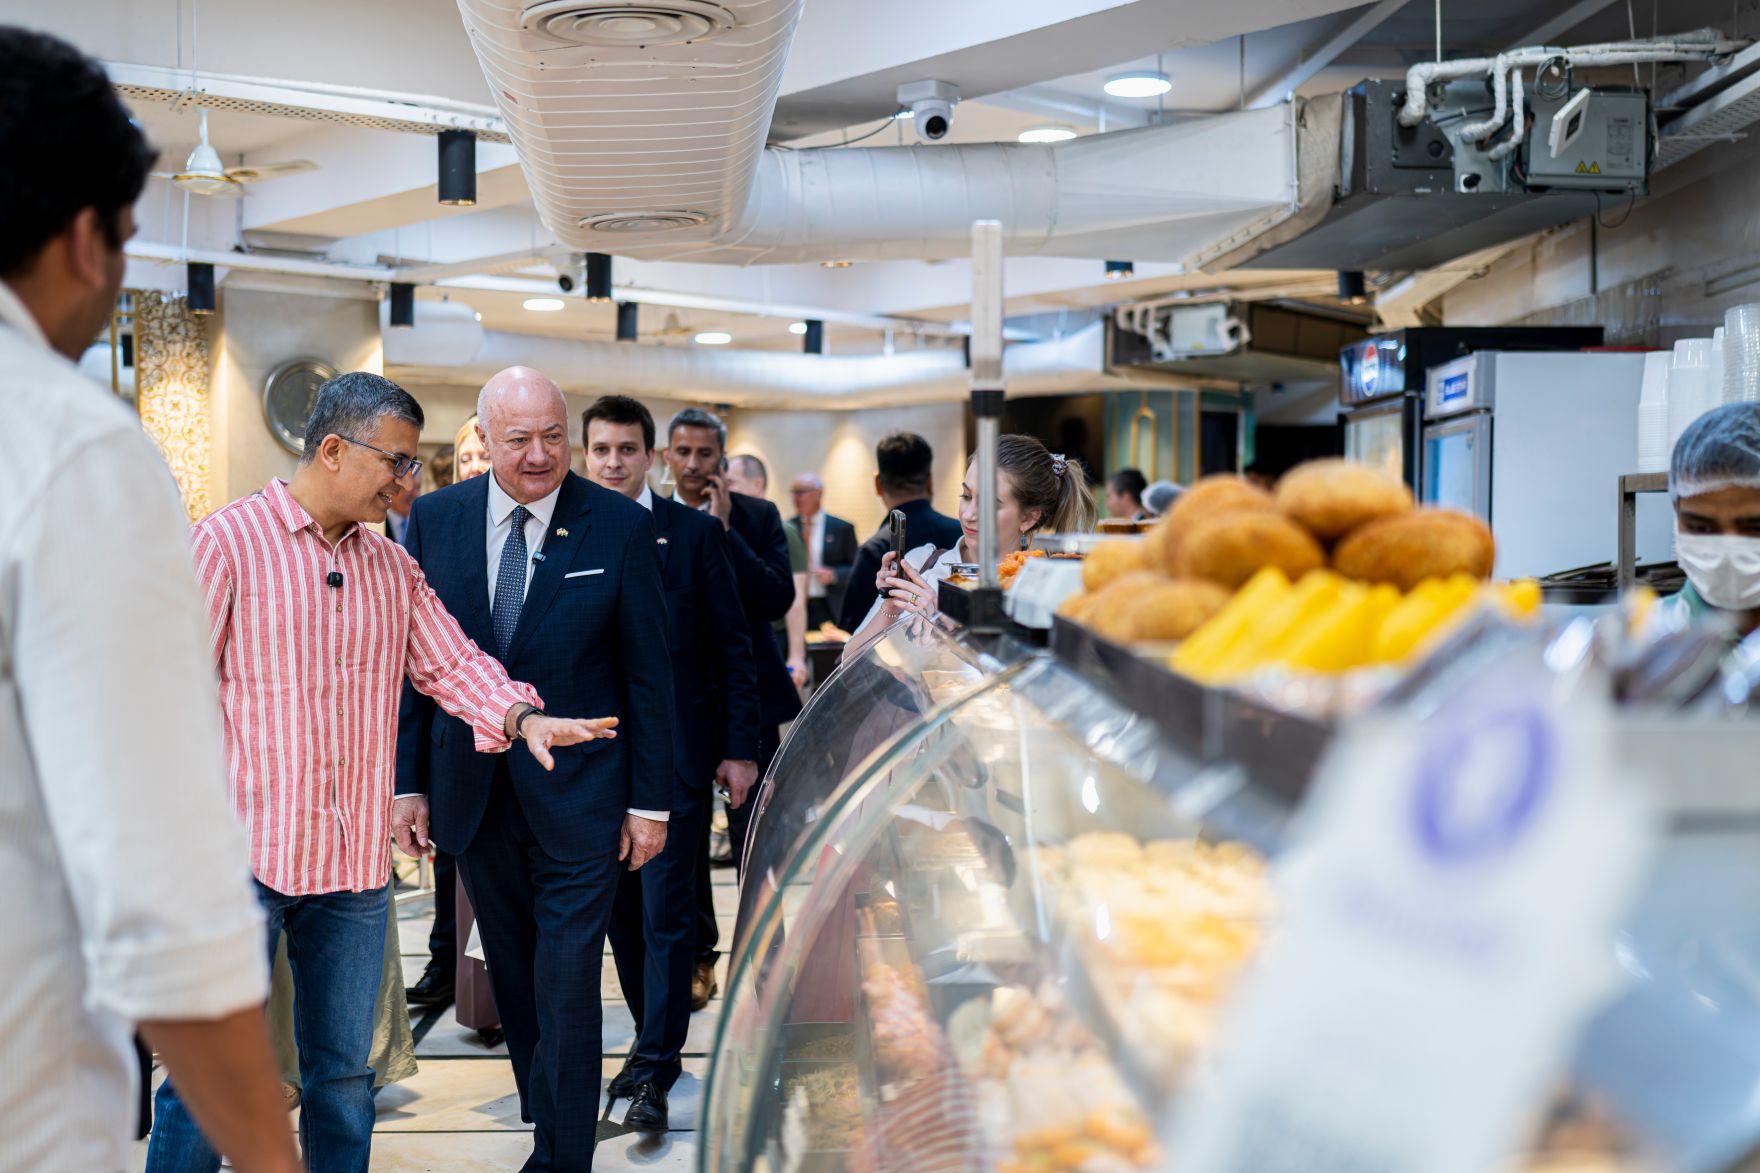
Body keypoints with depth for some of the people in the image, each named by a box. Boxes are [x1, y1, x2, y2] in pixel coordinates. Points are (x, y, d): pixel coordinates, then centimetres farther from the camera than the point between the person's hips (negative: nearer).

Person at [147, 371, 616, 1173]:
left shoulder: (392, 566, 12)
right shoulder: (227, 540, -6)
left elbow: (452, 662, 9)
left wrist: (522, 717, -12)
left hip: (354, 865, 6)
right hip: (245, 858, -5)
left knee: (344, 1075, 13)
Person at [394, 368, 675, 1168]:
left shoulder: (620, 525, -6)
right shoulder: (433, 519, 1)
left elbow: (648, 672, -3)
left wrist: (651, 799, -4)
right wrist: (408, 781, 2)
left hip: (578, 800, -3)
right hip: (473, 794, 3)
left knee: (567, 988, -3)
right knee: (514, 983, 15)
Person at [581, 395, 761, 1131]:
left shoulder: (695, 533, -1)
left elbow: (732, 648, 1)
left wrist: (739, 749, -3)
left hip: (677, 752, -3)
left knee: (667, 913, -4)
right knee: (621, 913, 11)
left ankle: (655, 1068, 2)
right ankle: (656, 1043, 26)